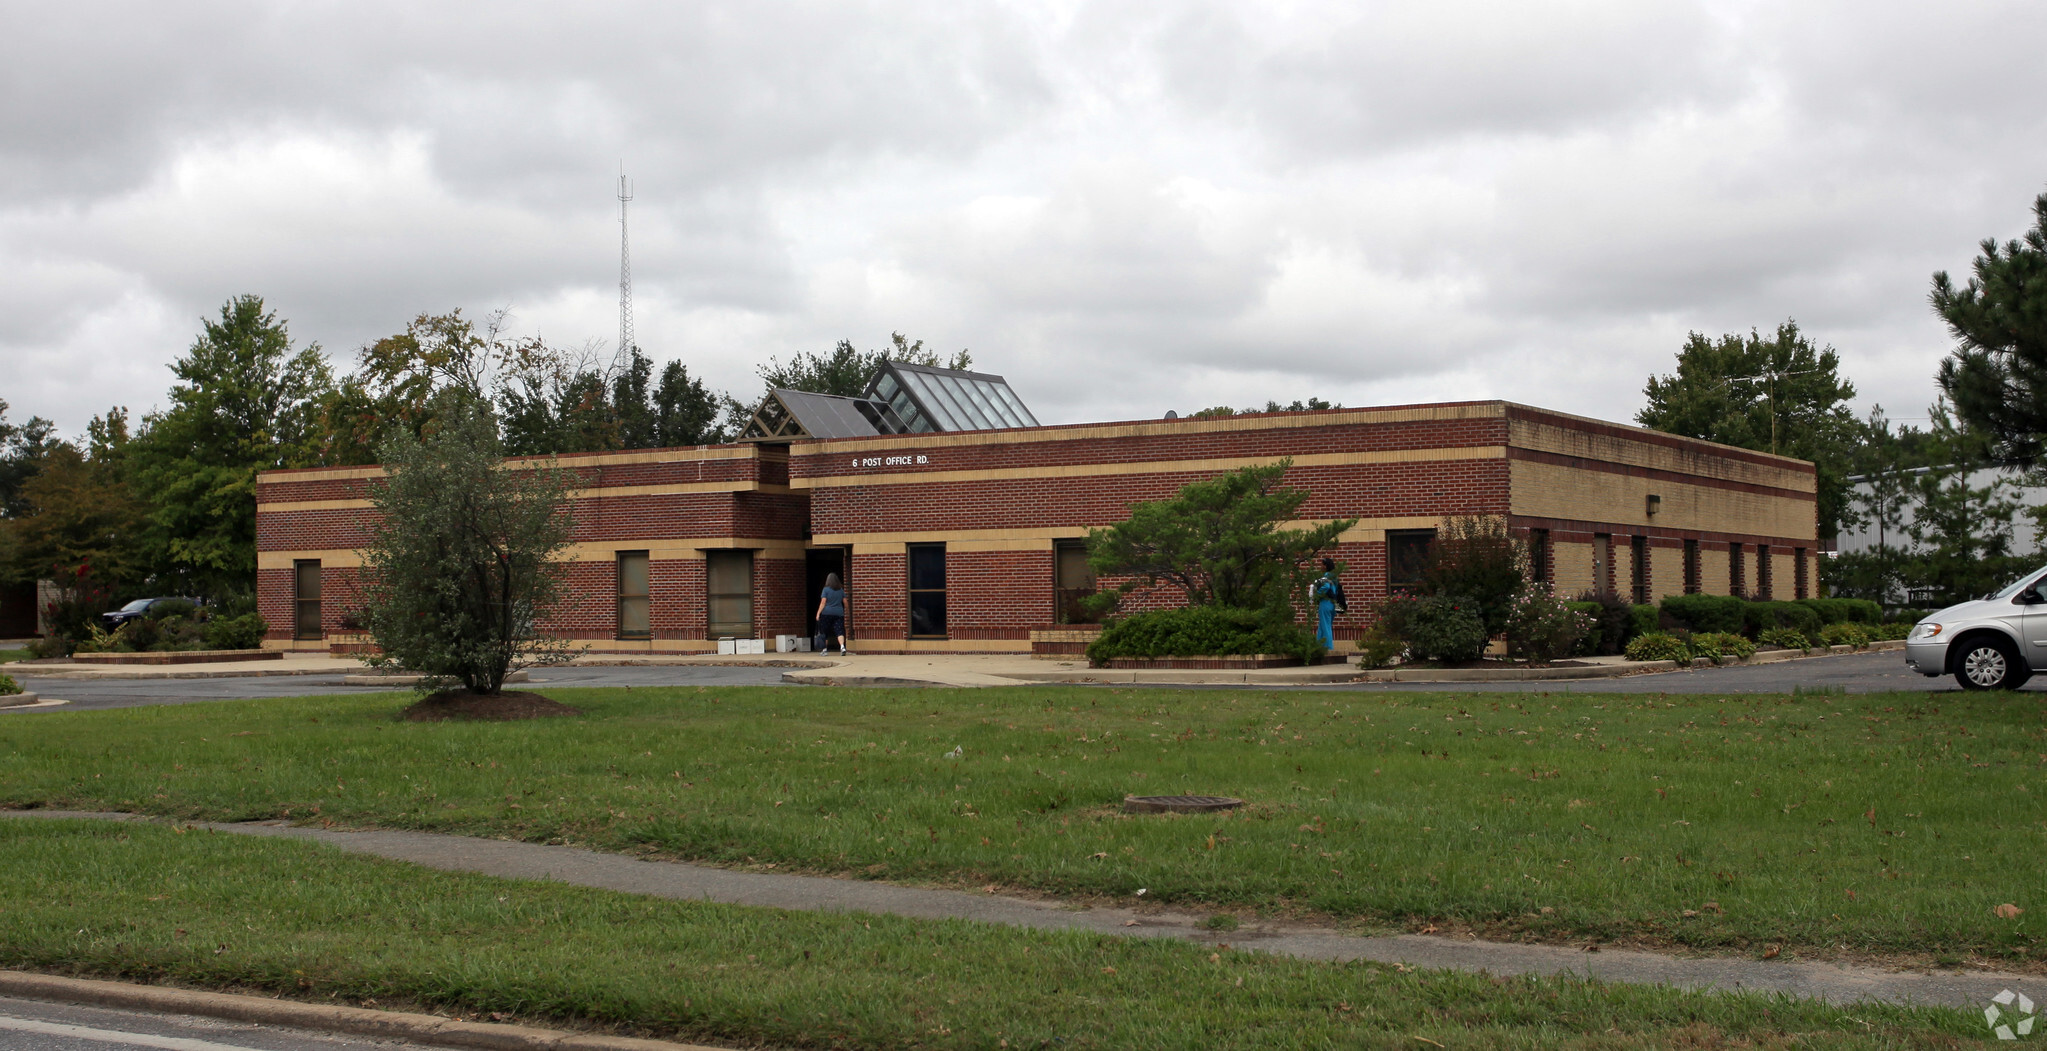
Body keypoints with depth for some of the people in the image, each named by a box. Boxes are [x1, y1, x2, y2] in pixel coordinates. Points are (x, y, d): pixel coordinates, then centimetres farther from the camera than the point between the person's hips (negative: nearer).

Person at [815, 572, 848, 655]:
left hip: (827, 613, -2)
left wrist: (818, 613, -9)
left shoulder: (826, 590, -4)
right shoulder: (841, 591, 7)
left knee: (825, 632, 12)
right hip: (839, 613, 2)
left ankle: (825, 649, 20)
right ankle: (842, 646, -29)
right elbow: (845, 602, 10)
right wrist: (846, 611, 26)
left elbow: (823, 602, -10)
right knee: (839, 631, -6)